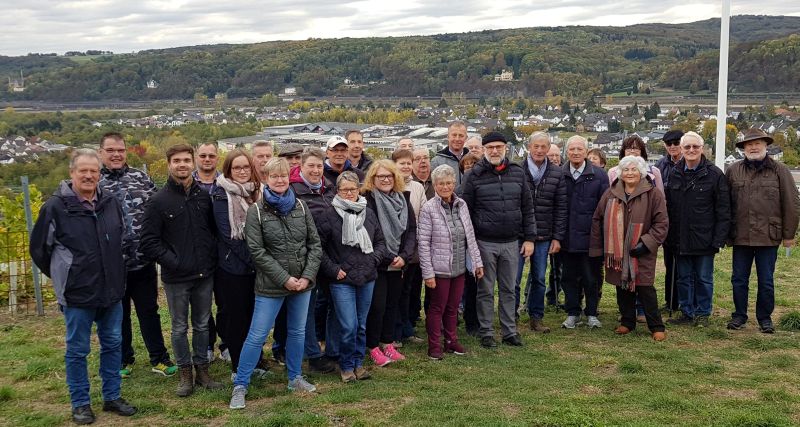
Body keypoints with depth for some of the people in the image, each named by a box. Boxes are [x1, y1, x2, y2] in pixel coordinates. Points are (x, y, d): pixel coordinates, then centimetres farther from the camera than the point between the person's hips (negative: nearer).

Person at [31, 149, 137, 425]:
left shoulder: (111, 203, 2)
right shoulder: (55, 207, -11)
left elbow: (123, 238, 20)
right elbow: (39, 249, -1)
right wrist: (63, 276, 6)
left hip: (112, 290, 5)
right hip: (77, 294, -4)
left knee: (113, 344, 13)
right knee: (77, 350, 7)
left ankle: (112, 397, 26)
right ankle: (80, 404, 20)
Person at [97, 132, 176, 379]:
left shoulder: (141, 179, 3)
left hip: (143, 261, 1)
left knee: (149, 312, 11)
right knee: (119, 315, 14)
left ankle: (159, 359, 22)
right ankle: (124, 360, 29)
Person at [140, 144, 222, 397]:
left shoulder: (204, 196, 4)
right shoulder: (159, 201, -7)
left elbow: (214, 230, 13)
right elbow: (149, 241, -8)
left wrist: (212, 258, 1)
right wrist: (173, 262, -14)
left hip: (204, 274, 3)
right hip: (176, 277, -3)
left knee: (202, 325, 13)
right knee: (180, 327, 9)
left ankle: (202, 370, 26)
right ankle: (185, 374, 22)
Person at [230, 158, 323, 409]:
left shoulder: (300, 206, 4)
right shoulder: (257, 210, -7)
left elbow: (315, 243, 4)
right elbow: (257, 251, -11)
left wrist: (307, 276, -7)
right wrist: (285, 278, -15)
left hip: (302, 283, 4)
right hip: (271, 285, -4)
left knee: (297, 332, 15)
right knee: (257, 336, -1)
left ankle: (295, 378, 32)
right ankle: (240, 386, 11)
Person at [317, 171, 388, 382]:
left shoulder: (369, 213, 9)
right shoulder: (329, 215, -6)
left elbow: (380, 241, 18)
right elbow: (318, 247, -6)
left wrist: (375, 259, 2)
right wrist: (332, 269, -10)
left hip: (367, 278, 5)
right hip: (342, 280, -4)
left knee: (362, 325, 12)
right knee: (348, 326, -7)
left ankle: (359, 363, 27)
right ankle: (346, 366, 12)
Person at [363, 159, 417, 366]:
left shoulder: (403, 200, 9)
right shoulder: (367, 201, -10)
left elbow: (412, 230, 6)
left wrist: (404, 256, -7)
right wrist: (385, 258, -14)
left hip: (397, 263, 6)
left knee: (393, 303, 12)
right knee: (377, 305, -3)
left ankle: (388, 343, 24)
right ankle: (373, 347, 10)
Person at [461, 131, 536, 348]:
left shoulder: (518, 173, 5)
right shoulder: (475, 175, -4)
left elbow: (527, 208, 8)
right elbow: (465, 210, -2)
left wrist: (529, 238, 4)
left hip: (511, 243, 3)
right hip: (485, 243, -3)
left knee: (508, 290, 11)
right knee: (486, 291, 6)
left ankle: (510, 331, 21)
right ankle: (486, 333, 16)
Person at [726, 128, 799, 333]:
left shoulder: (779, 170, 0)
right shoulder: (733, 171, 5)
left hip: (768, 237, -2)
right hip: (740, 237, 2)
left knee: (766, 281, 8)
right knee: (739, 279, 9)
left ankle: (765, 318, 21)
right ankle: (739, 315, 23)